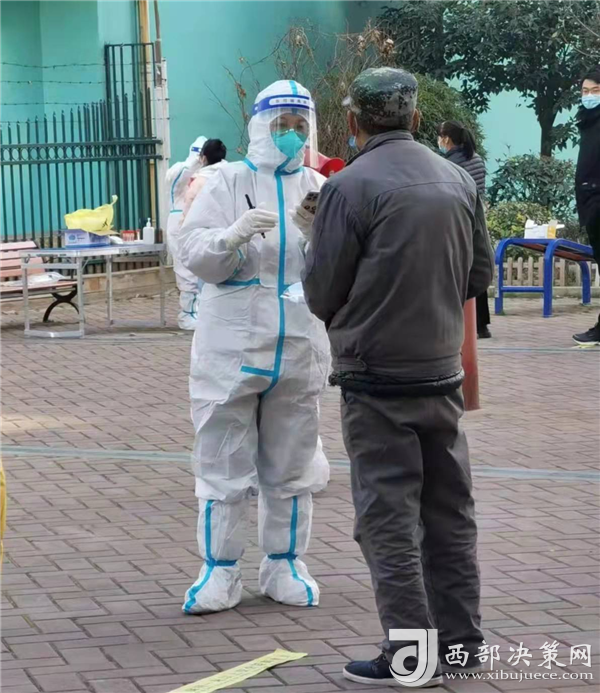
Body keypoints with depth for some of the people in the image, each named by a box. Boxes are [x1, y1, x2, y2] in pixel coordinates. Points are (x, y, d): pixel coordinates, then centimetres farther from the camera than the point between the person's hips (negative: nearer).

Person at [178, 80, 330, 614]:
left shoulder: (319, 189, 4)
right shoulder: (229, 183, -2)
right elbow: (196, 256, -9)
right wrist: (235, 234, -27)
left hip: (299, 348, 2)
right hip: (233, 346, -2)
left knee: (291, 465, 12)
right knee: (224, 464, 3)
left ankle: (285, 567, 24)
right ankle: (220, 572, 12)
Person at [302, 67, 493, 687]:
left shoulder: (350, 187, -14)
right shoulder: (459, 182, 3)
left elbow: (320, 293, -11)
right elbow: (478, 274, 11)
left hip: (377, 377, -6)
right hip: (442, 371, 6)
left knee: (388, 518, 0)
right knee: (449, 509, 14)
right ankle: (460, 641, 20)